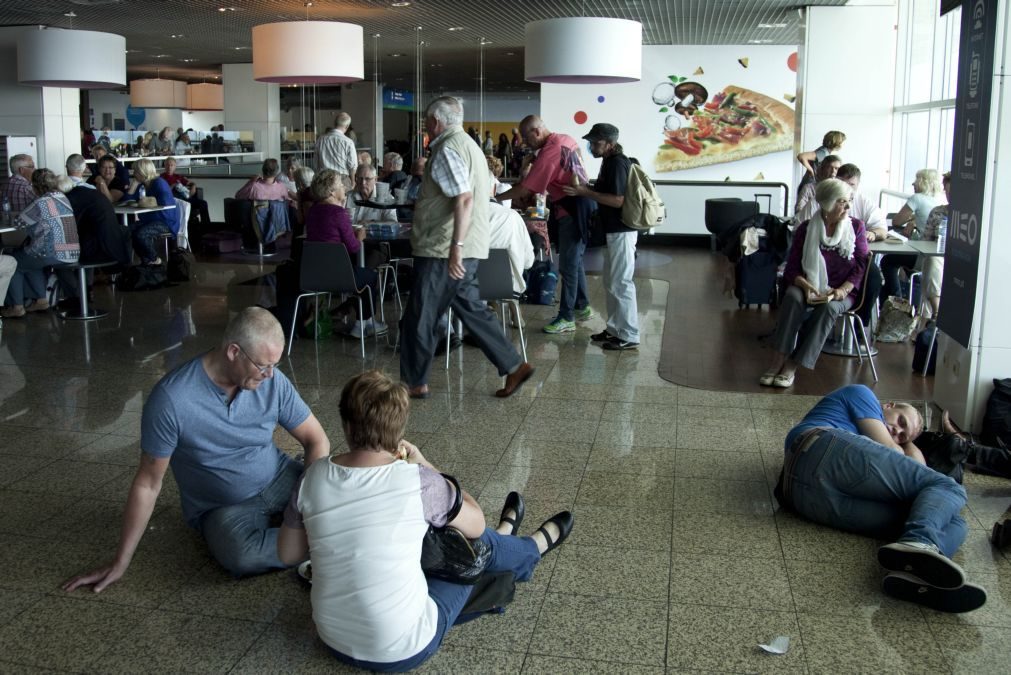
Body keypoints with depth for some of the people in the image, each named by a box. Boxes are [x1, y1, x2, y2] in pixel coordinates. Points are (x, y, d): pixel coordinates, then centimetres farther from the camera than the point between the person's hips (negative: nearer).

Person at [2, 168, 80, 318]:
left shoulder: (41, 203, -13)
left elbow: (18, 223, -5)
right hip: (73, 254, 8)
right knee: (29, 261, 32)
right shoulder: (63, 198, 10)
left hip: (53, 255, -8)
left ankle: (16, 307, 17)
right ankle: (41, 299, 28)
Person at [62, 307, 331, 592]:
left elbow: (316, 439, -4)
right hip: (222, 507, -2)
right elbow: (148, 483, -13)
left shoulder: (273, 380, -12)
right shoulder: (171, 399, -23)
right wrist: (120, 563, -8)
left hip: (280, 479, 2)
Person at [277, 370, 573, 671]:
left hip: (336, 642, 5)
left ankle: (503, 536, 55)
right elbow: (476, 524, -3)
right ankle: (538, 545, 50)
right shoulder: (419, 482, -22)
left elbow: (288, 554, 3)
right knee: (476, 543, 17)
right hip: (403, 651, -4)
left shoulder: (313, 477, -12)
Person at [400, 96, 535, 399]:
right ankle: (514, 366, 13)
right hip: (466, 249, 10)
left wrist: (455, 246, -28)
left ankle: (414, 383, 11)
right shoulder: (468, 145, 18)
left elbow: (464, 199, -24)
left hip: (445, 251, -10)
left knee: (420, 318, 1)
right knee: (471, 309, 14)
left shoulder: (447, 149, -13)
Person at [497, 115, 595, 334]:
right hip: (579, 204, 10)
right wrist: (530, 194, 9)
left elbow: (525, 188, -20)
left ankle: (566, 318, 0)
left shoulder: (549, 151, -19)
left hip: (573, 210, -10)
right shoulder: (566, 140, 9)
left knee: (568, 264, -5)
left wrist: (497, 198, -9)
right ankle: (582, 307, 28)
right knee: (574, 260, 18)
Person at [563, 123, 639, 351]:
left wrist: (585, 192, -22)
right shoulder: (610, 162, 13)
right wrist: (586, 189, 9)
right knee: (611, 282, 15)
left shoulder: (617, 163, -17)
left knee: (621, 283, -6)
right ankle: (615, 328, 24)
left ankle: (629, 336, 1)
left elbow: (618, 200, -24)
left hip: (621, 231, -10)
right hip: (614, 230, 10)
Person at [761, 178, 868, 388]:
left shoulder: (855, 227, 5)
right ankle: (777, 362, -35)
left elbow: (861, 264, 3)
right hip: (811, 289, 0)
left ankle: (792, 366, -32)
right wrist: (805, 285, -21)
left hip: (842, 293, 0)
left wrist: (844, 289, -15)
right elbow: (792, 269, 0)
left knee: (828, 308, -35)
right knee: (792, 296, -34)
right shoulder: (806, 230, 2)